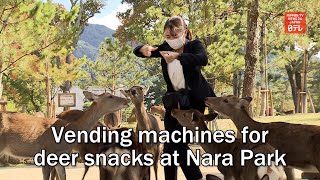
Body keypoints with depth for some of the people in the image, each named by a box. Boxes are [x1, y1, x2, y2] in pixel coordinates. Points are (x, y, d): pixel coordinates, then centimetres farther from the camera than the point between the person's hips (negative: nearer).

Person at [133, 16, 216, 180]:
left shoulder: (194, 45, -10)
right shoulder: (165, 48, 3)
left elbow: (203, 59, -32)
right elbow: (137, 51, 3)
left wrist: (177, 56, -46)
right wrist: (144, 49, -23)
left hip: (194, 100, -6)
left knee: (178, 141, -17)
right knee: (169, 147, 4)